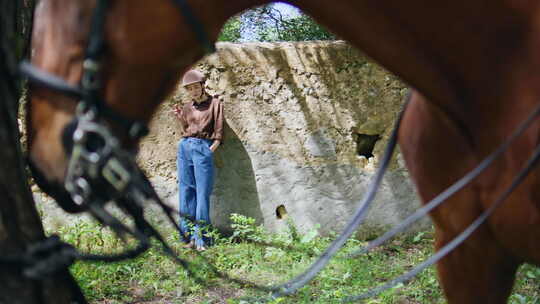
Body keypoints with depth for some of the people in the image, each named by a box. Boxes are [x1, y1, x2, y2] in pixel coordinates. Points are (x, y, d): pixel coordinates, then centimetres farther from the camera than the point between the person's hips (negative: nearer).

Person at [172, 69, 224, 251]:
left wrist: (210, 150, -10)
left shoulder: (214, 104, 4)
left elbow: (218, 133, -1)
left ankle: (201, 238, -6)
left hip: (203, 146, -5)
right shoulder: (187, 107, 16)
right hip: (185, 146, 5)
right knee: (186, 191, 3)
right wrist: (179, 117, 5)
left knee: (202, 192, -7)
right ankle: (189, 235, 7)